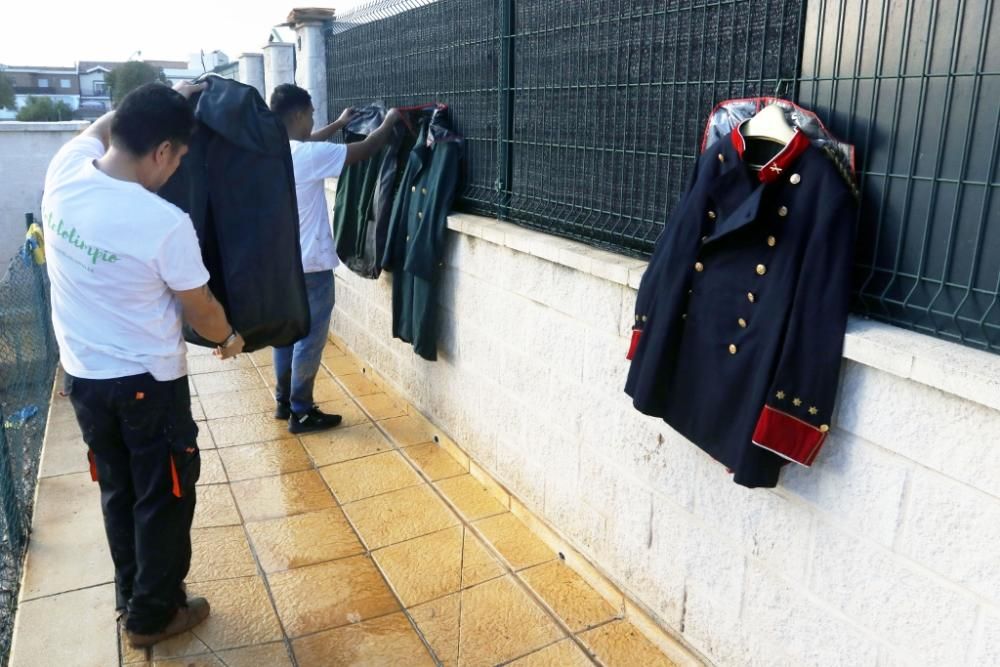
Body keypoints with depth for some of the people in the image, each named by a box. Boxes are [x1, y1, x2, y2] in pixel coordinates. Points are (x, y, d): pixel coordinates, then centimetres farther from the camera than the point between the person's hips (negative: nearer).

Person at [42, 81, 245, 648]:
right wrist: (230, 337, 9)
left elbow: (103, 126, 15)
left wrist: (170, 98, 18)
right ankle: (153, 614, 29)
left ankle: (133, 599, 39)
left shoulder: (63, 173, -10)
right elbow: (201, 310, -11)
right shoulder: (166, 224, -26)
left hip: (83, 375, 7)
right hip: (149, 382, -6)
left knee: (119, 492, 22)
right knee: (164, 497, 13)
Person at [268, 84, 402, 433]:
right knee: (309, 340, 2)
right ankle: (301, 412, 12)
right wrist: (389, 122, 5)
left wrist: (338, 124, 37)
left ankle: (284, 401, 29)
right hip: (311, 264, -9)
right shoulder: (307, 155, -20)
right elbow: (365, 149, -13)